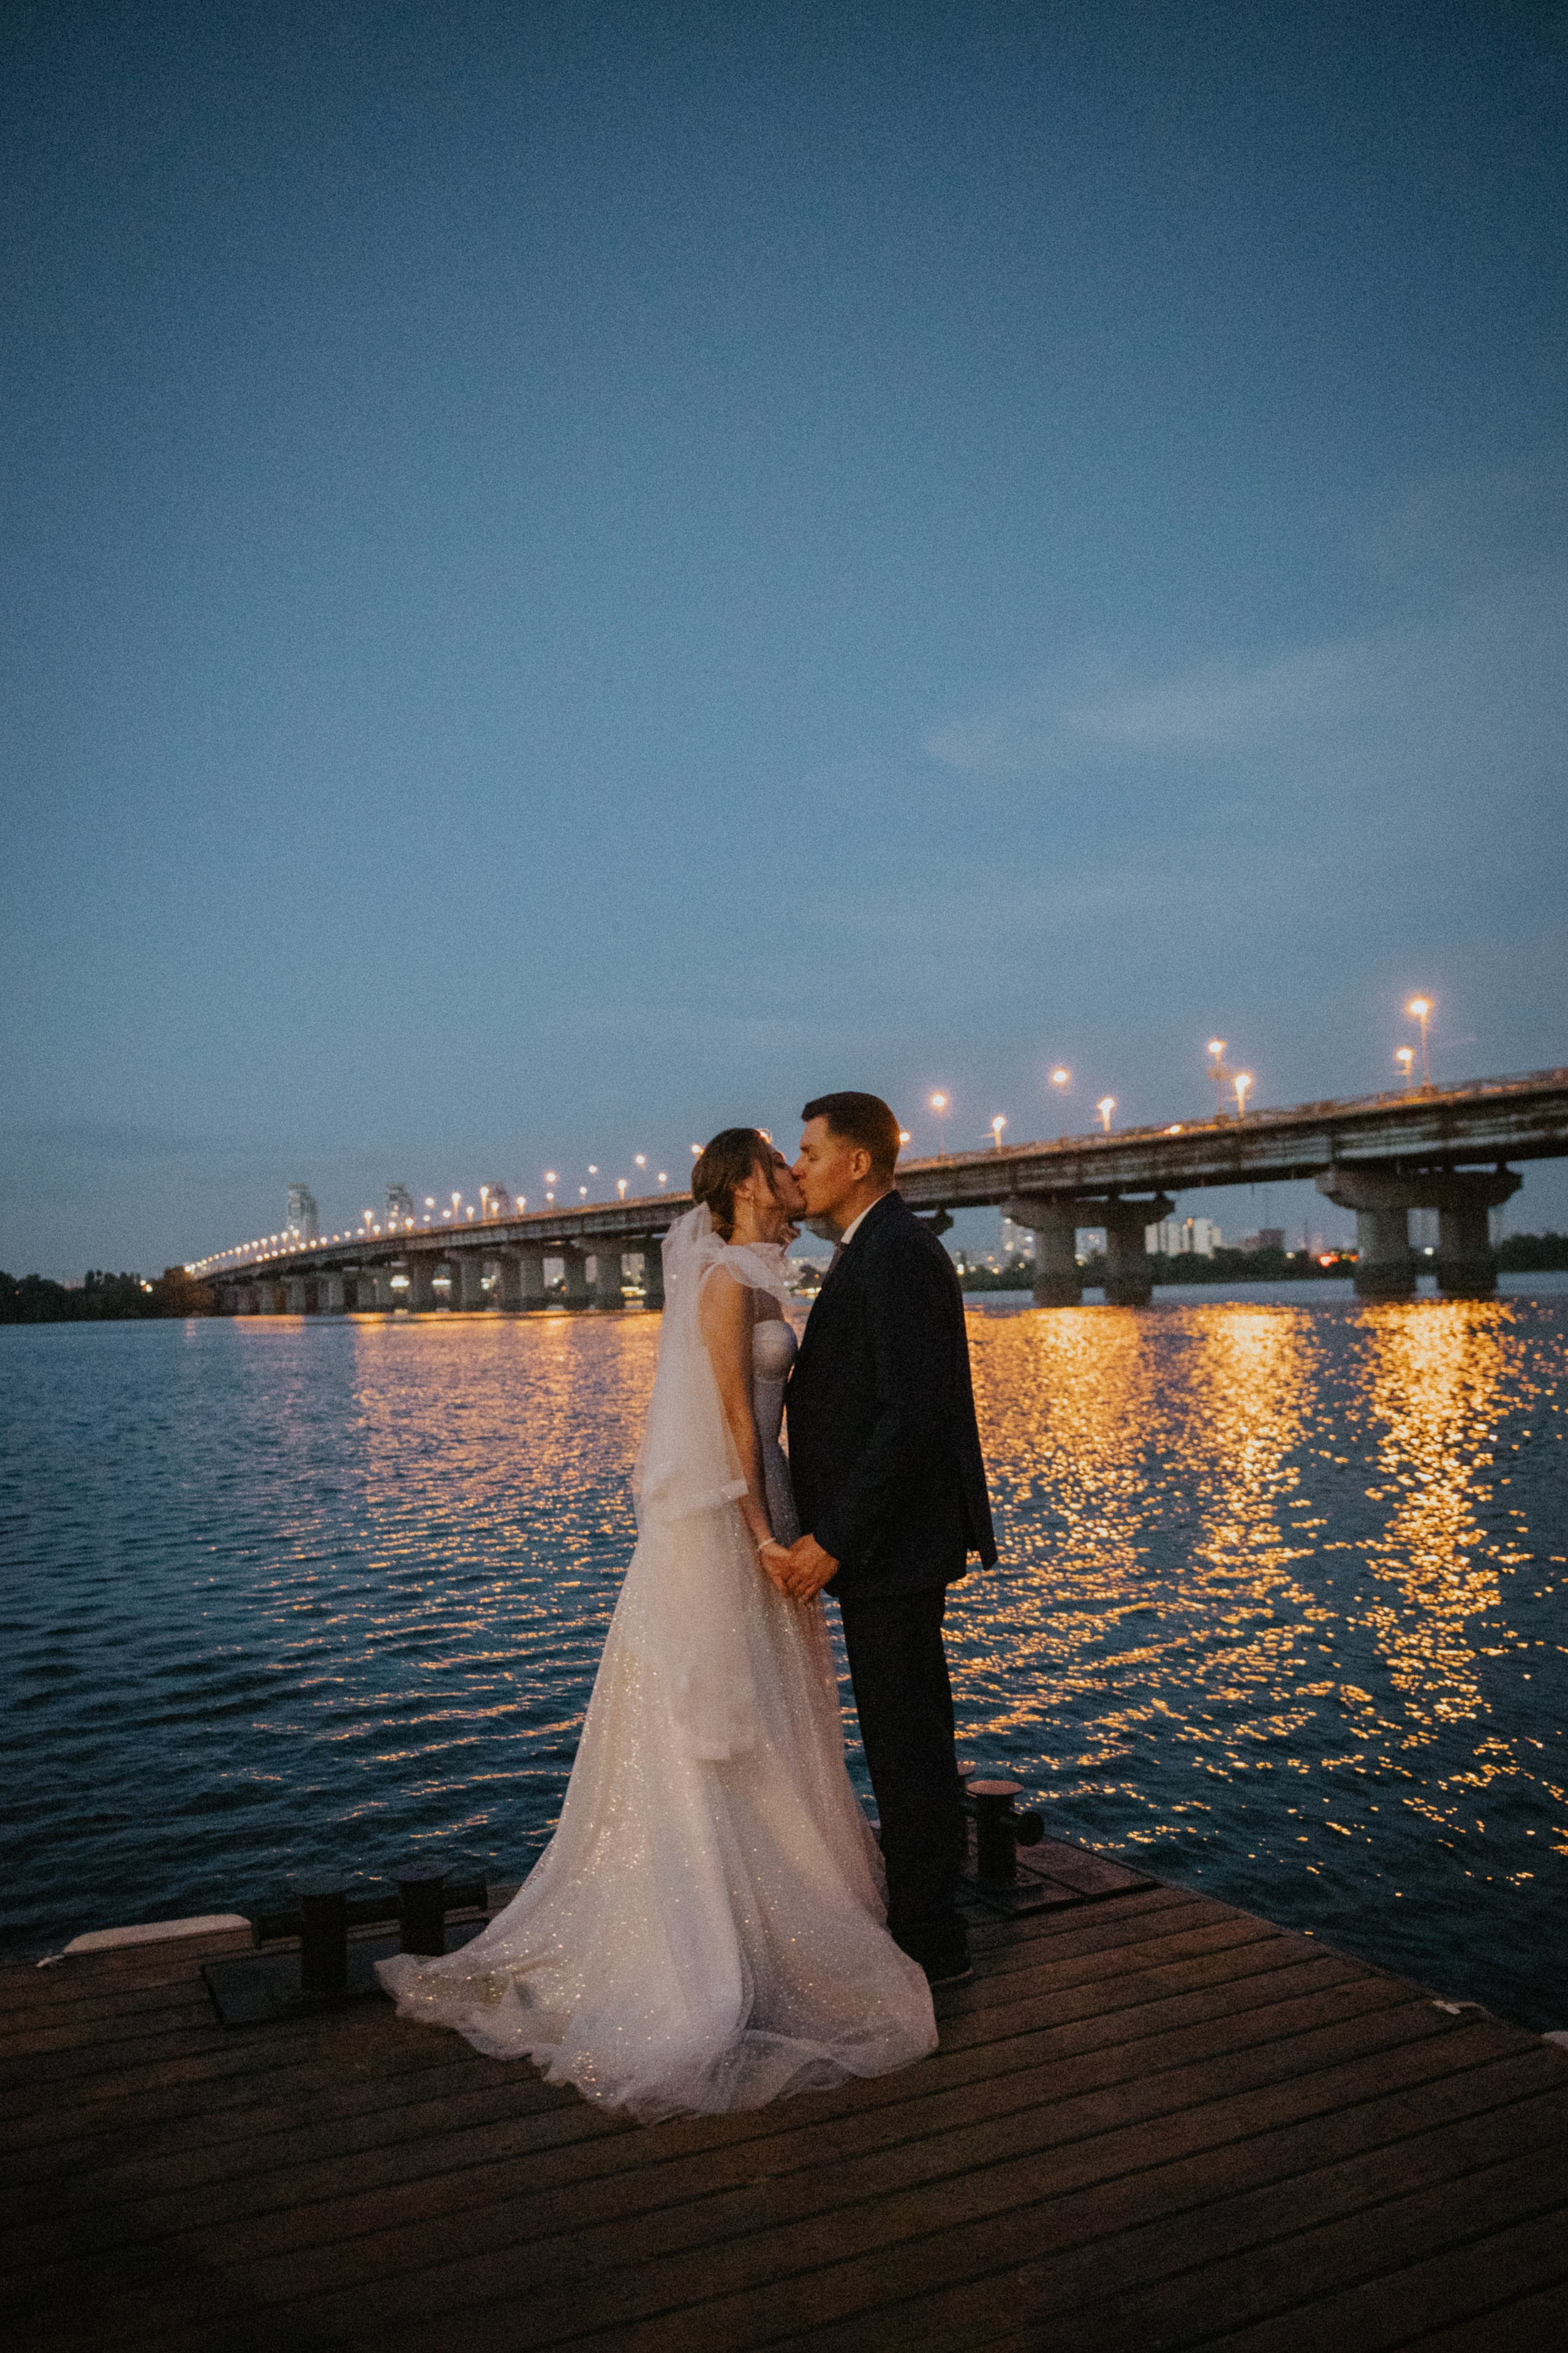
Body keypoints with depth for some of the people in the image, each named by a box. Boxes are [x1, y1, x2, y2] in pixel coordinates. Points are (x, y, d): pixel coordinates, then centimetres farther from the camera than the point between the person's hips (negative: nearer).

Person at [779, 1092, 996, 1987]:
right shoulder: (881, 1249, 15)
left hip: (890, 1542, -11)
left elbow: (912, 1415, -25)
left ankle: (930, 1941, 16)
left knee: (907, 1742, 2)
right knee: (908, 1737, 18)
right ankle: (926, 1920, 31)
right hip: (885, 1538, 11)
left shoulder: (898, 1251, -18)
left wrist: (833, 1538, -22)